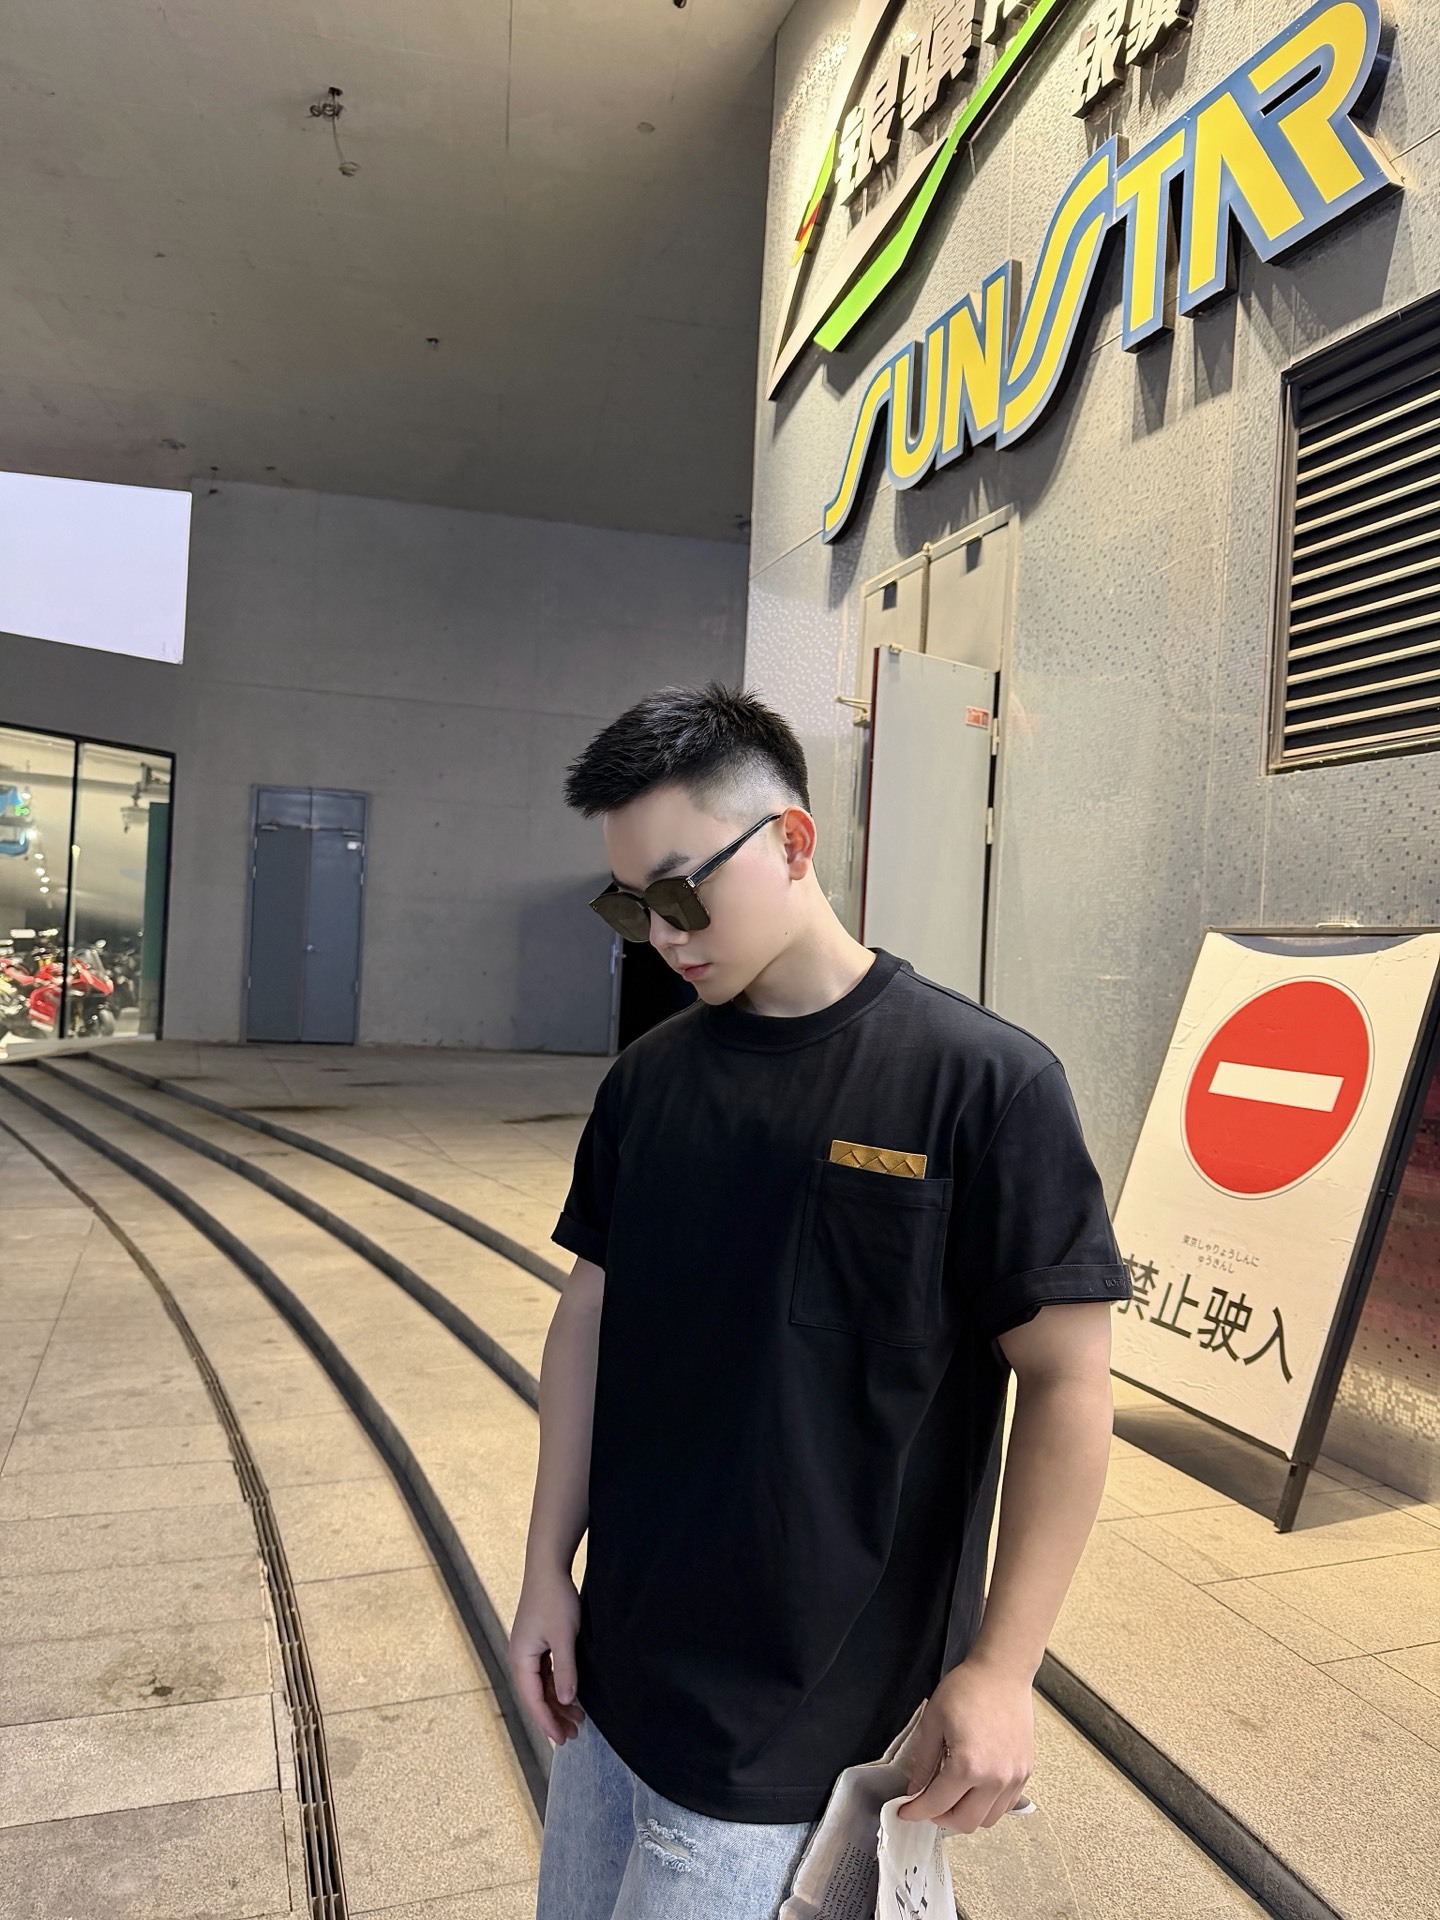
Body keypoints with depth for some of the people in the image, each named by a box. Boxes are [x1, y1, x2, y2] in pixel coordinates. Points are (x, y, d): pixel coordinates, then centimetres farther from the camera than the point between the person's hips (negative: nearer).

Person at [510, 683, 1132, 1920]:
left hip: (793, 1709, -5)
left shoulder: (983, 1083, -17)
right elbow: (590, 1316, 5)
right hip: (612, 1654, 5)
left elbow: (1067, 1379, -12)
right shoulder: (648, 1079, -1)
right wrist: (547, 1573, 5)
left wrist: (1000, 1667, -12)